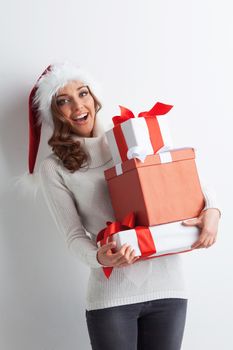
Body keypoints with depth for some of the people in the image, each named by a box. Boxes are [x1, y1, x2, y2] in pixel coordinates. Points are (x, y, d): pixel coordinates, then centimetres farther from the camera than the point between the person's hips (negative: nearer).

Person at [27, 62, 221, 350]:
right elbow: (74, 236, -3)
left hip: (168, 286, 2)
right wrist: (99, 258, -24)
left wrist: (211, 209, -10)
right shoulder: (54, 169, 1)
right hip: (112, 295, -2)